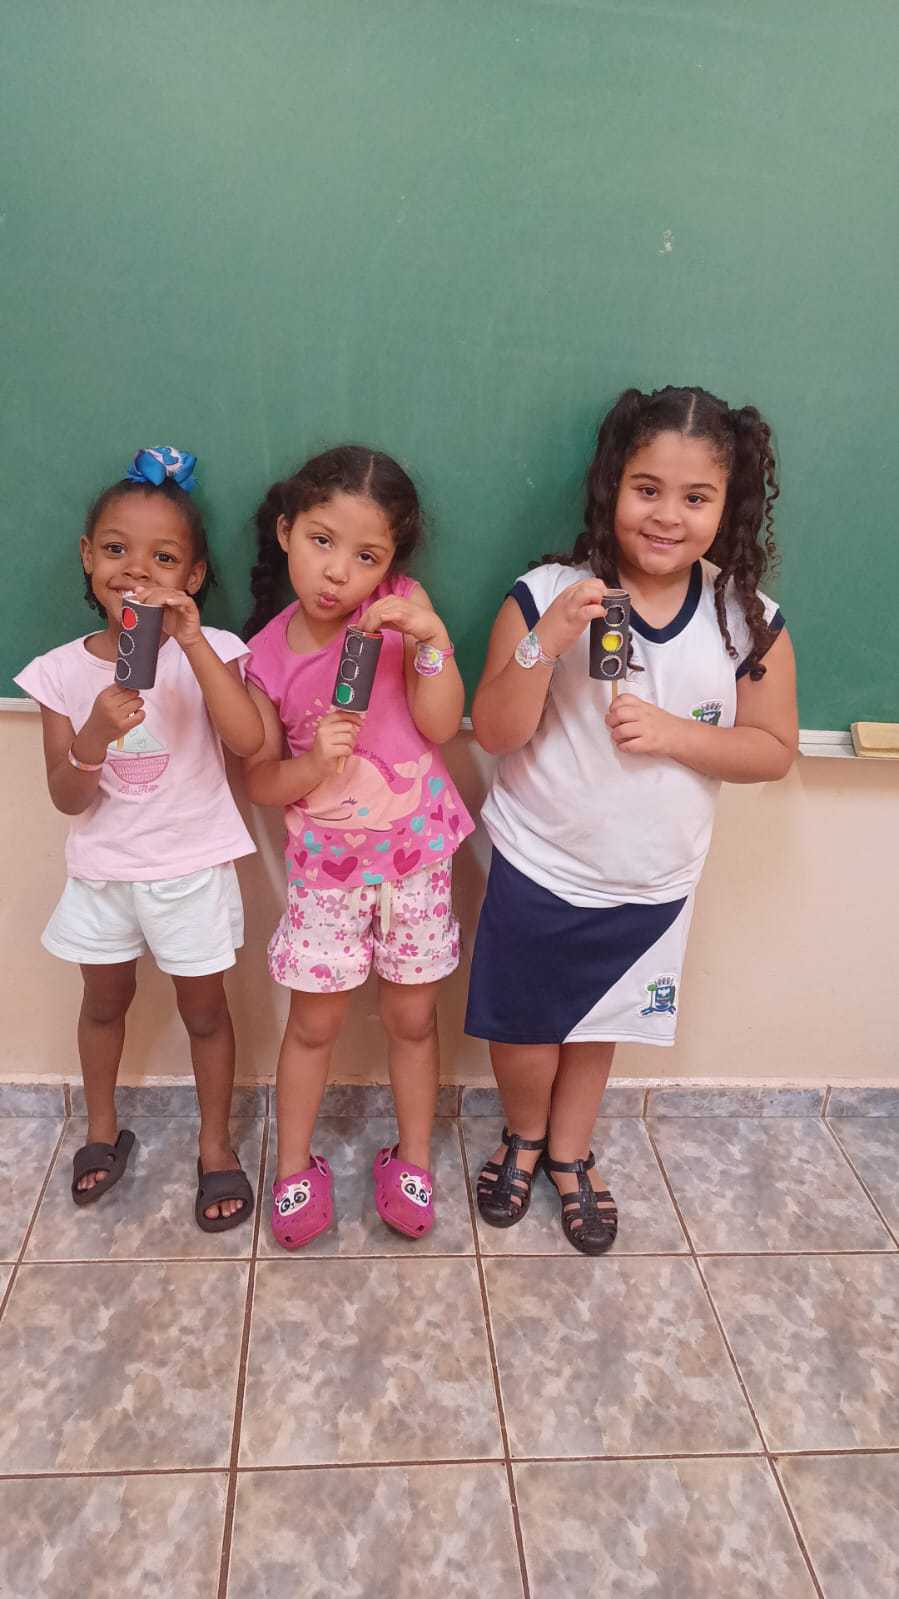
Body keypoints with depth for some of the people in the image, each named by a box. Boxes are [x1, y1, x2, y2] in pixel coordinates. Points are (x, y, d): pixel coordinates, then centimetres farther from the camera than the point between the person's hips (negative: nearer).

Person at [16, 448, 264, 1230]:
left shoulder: (207, 650, -14)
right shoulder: (62, 671, -8)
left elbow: (248, 740, -31)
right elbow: (67, 799, -9)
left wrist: (193, 643, -37)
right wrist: (96, 736, -29)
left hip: (193, 870, -2)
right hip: (102, 872, 3)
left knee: (204, 1008, 12)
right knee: (104, 1002, 21)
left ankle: (216, 1145, 34)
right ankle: (102, 1130, 46)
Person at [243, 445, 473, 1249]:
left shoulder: (402, 607, -11)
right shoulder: (268, 654, -8)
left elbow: (441, 725, -16)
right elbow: (260, 779, -3)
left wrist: (430, 638, -29)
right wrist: (310, 765, -23)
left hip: (415, 850, 0)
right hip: (326, 859, 0)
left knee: (412, 1016, 14)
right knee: (316, 1022, 11)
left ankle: (412, 1159, 36)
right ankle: (294, 1166, 34)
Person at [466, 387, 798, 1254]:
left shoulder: (750, 621, -10)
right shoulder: (546, 596, -16)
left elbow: (774, 749, -5)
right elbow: (495, 732, -16)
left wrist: (674, 733, -22)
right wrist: (546, 642, -32)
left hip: (651, 882, 2)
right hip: (538, 868, -1)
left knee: (599, 1026, 22)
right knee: (522, 1035, 12)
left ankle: (569, 1155, 48)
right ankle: (524, 1135, 46)